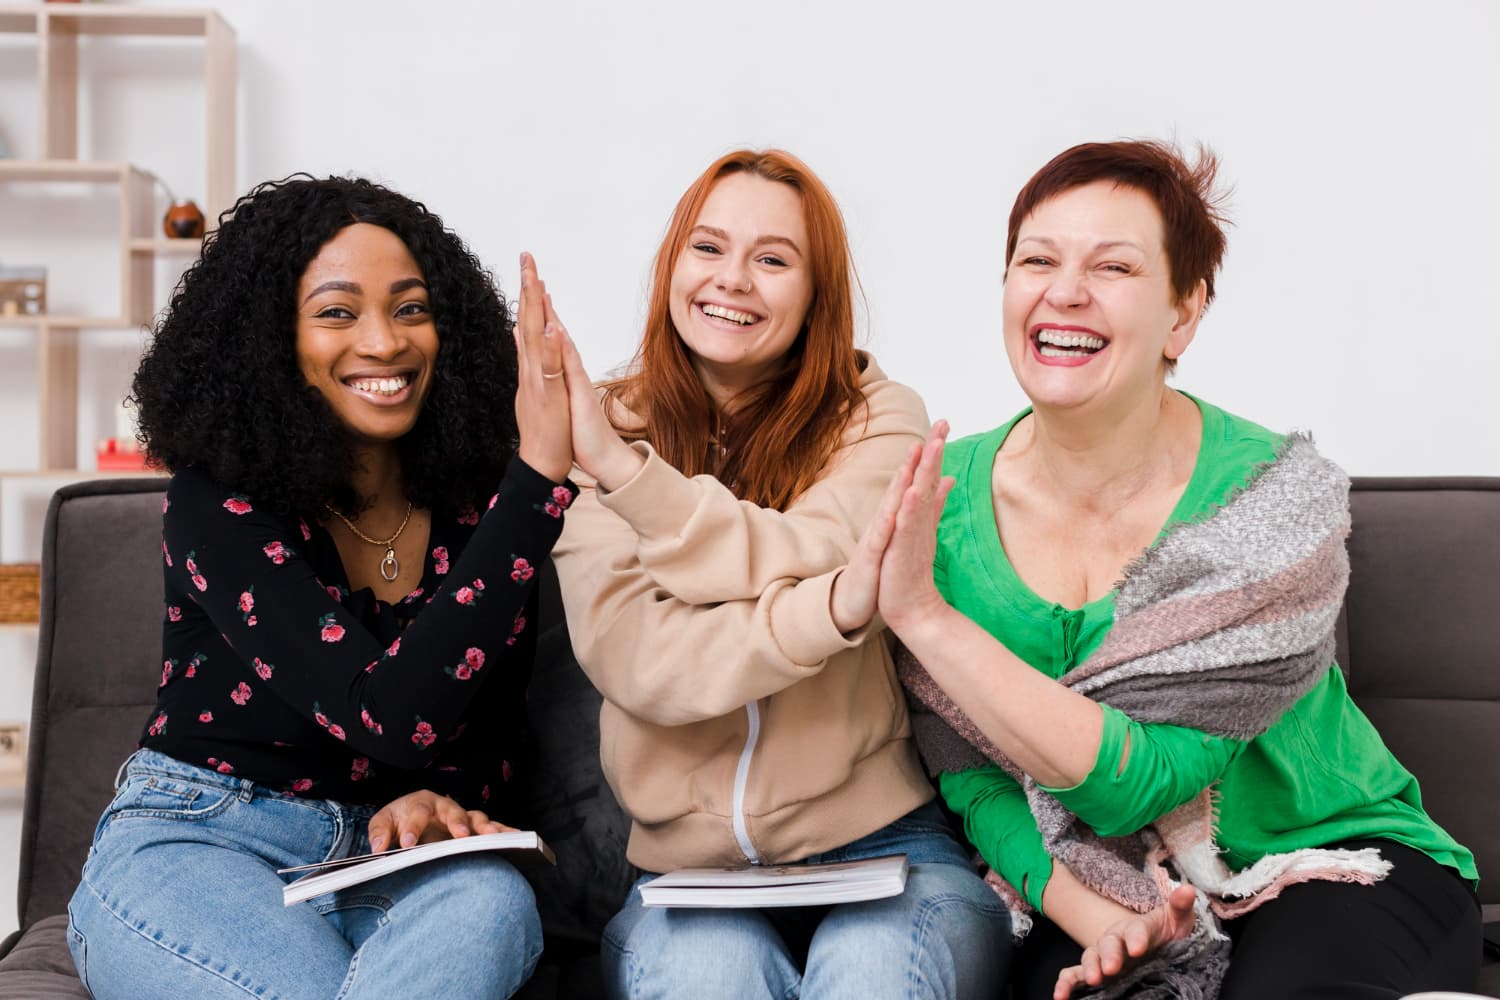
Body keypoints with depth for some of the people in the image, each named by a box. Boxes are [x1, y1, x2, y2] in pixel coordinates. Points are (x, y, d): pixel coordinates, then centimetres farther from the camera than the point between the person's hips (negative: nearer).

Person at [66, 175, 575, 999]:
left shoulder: (476, 506, 0)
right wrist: (539, 474, -30)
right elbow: (392, 719, -26)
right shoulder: (216, 504, -13)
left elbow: (492, 734, 9)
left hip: (389, 867, 3)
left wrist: (440, 802, -17)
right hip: (191, 845, -3)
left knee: (491, 903, -32)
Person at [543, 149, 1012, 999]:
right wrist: (836, 608, -26)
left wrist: (620, 465, -20)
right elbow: (629, 658, -12)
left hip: (882, 844, 0)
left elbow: (795, 561, -16)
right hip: (687, 864, 0)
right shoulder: (606, 435, 4)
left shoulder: (878, 418, 4)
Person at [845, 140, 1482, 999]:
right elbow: (972, 779, -4)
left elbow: (1130, 782, -24)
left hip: (1330, 863, -1)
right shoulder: (943, 497, -8)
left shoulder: (1279, 500, -18)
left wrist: (924, 614, -29)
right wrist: (1095, 918, -21)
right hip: (1083, 888, 1)